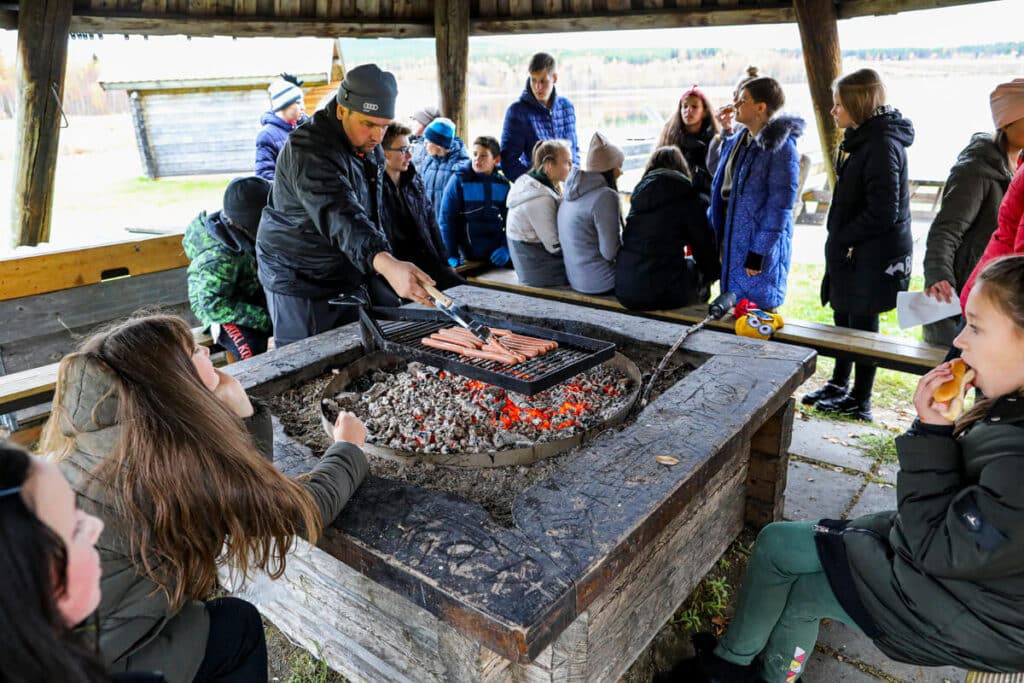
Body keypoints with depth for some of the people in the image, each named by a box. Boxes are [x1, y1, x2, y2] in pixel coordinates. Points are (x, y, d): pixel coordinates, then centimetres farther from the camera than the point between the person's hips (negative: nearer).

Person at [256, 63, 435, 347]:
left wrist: (386, 265, 18)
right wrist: (386, 263, -58)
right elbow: (338, 216, -43)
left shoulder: (370, 147, 2)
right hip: (302, 283, -7)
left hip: (353, 273, 8)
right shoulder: (310, 151, -26)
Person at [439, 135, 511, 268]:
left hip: (496, 256, 3)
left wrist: (506, 247, -11)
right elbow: (447, 220, -8)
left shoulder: (503, 184, 1)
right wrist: (452, 254, -13)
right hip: (468, 256, -3)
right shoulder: (459, 180, -8)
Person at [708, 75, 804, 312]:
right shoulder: (736, 141, 11)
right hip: (731, 243, 8)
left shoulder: (781, 148, -13)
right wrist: (713, 236, 13)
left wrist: (759, 252, -18)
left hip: (760, 247, -8)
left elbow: (779, 206, -16)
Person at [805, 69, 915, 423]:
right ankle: (838, 385, 34)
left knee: (862, 325, 1)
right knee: (844, 319, 18)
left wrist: (842, 240, -14)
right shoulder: (861, 138, 11)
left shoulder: (882, 144, -19)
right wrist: (839, 241, 10)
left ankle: (860, 402, 15)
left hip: (871, 255, -9)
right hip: (852, 251, 9)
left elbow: (883, 212, -23)